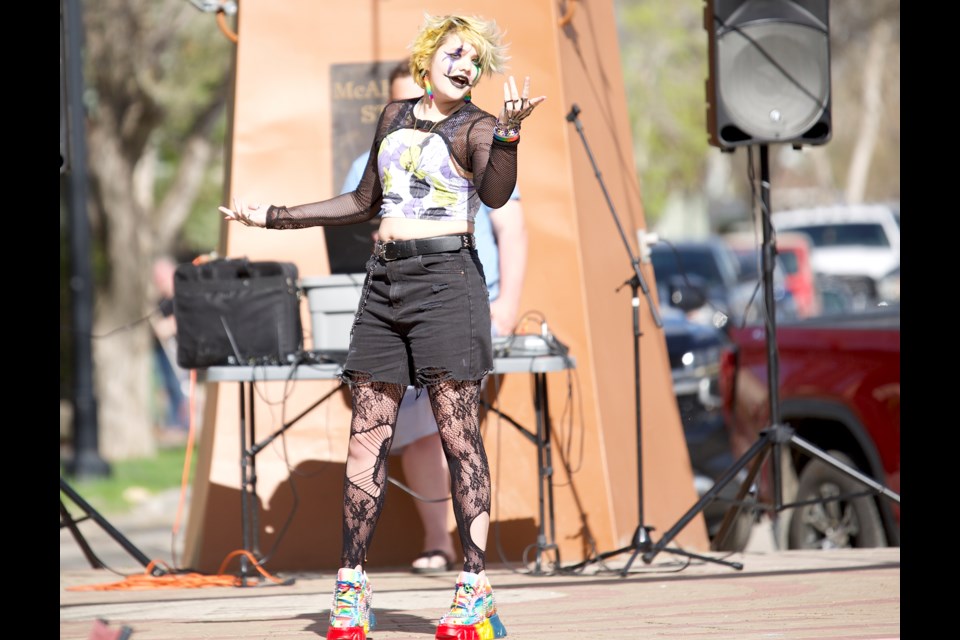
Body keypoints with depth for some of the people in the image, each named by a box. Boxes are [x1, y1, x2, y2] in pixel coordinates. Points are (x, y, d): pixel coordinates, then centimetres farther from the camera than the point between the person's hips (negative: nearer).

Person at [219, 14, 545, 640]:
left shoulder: (475, 127, 0)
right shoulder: (395, 116, 18)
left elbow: (496, 193, -20)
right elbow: (365, 203, 28)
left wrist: (509, 130, -36)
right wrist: (274, 217, 32)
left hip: (445, 277, -6)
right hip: (386, 280, 6)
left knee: (459, 433, -9)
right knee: (368, 434, 3)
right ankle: (352, 587, 6)